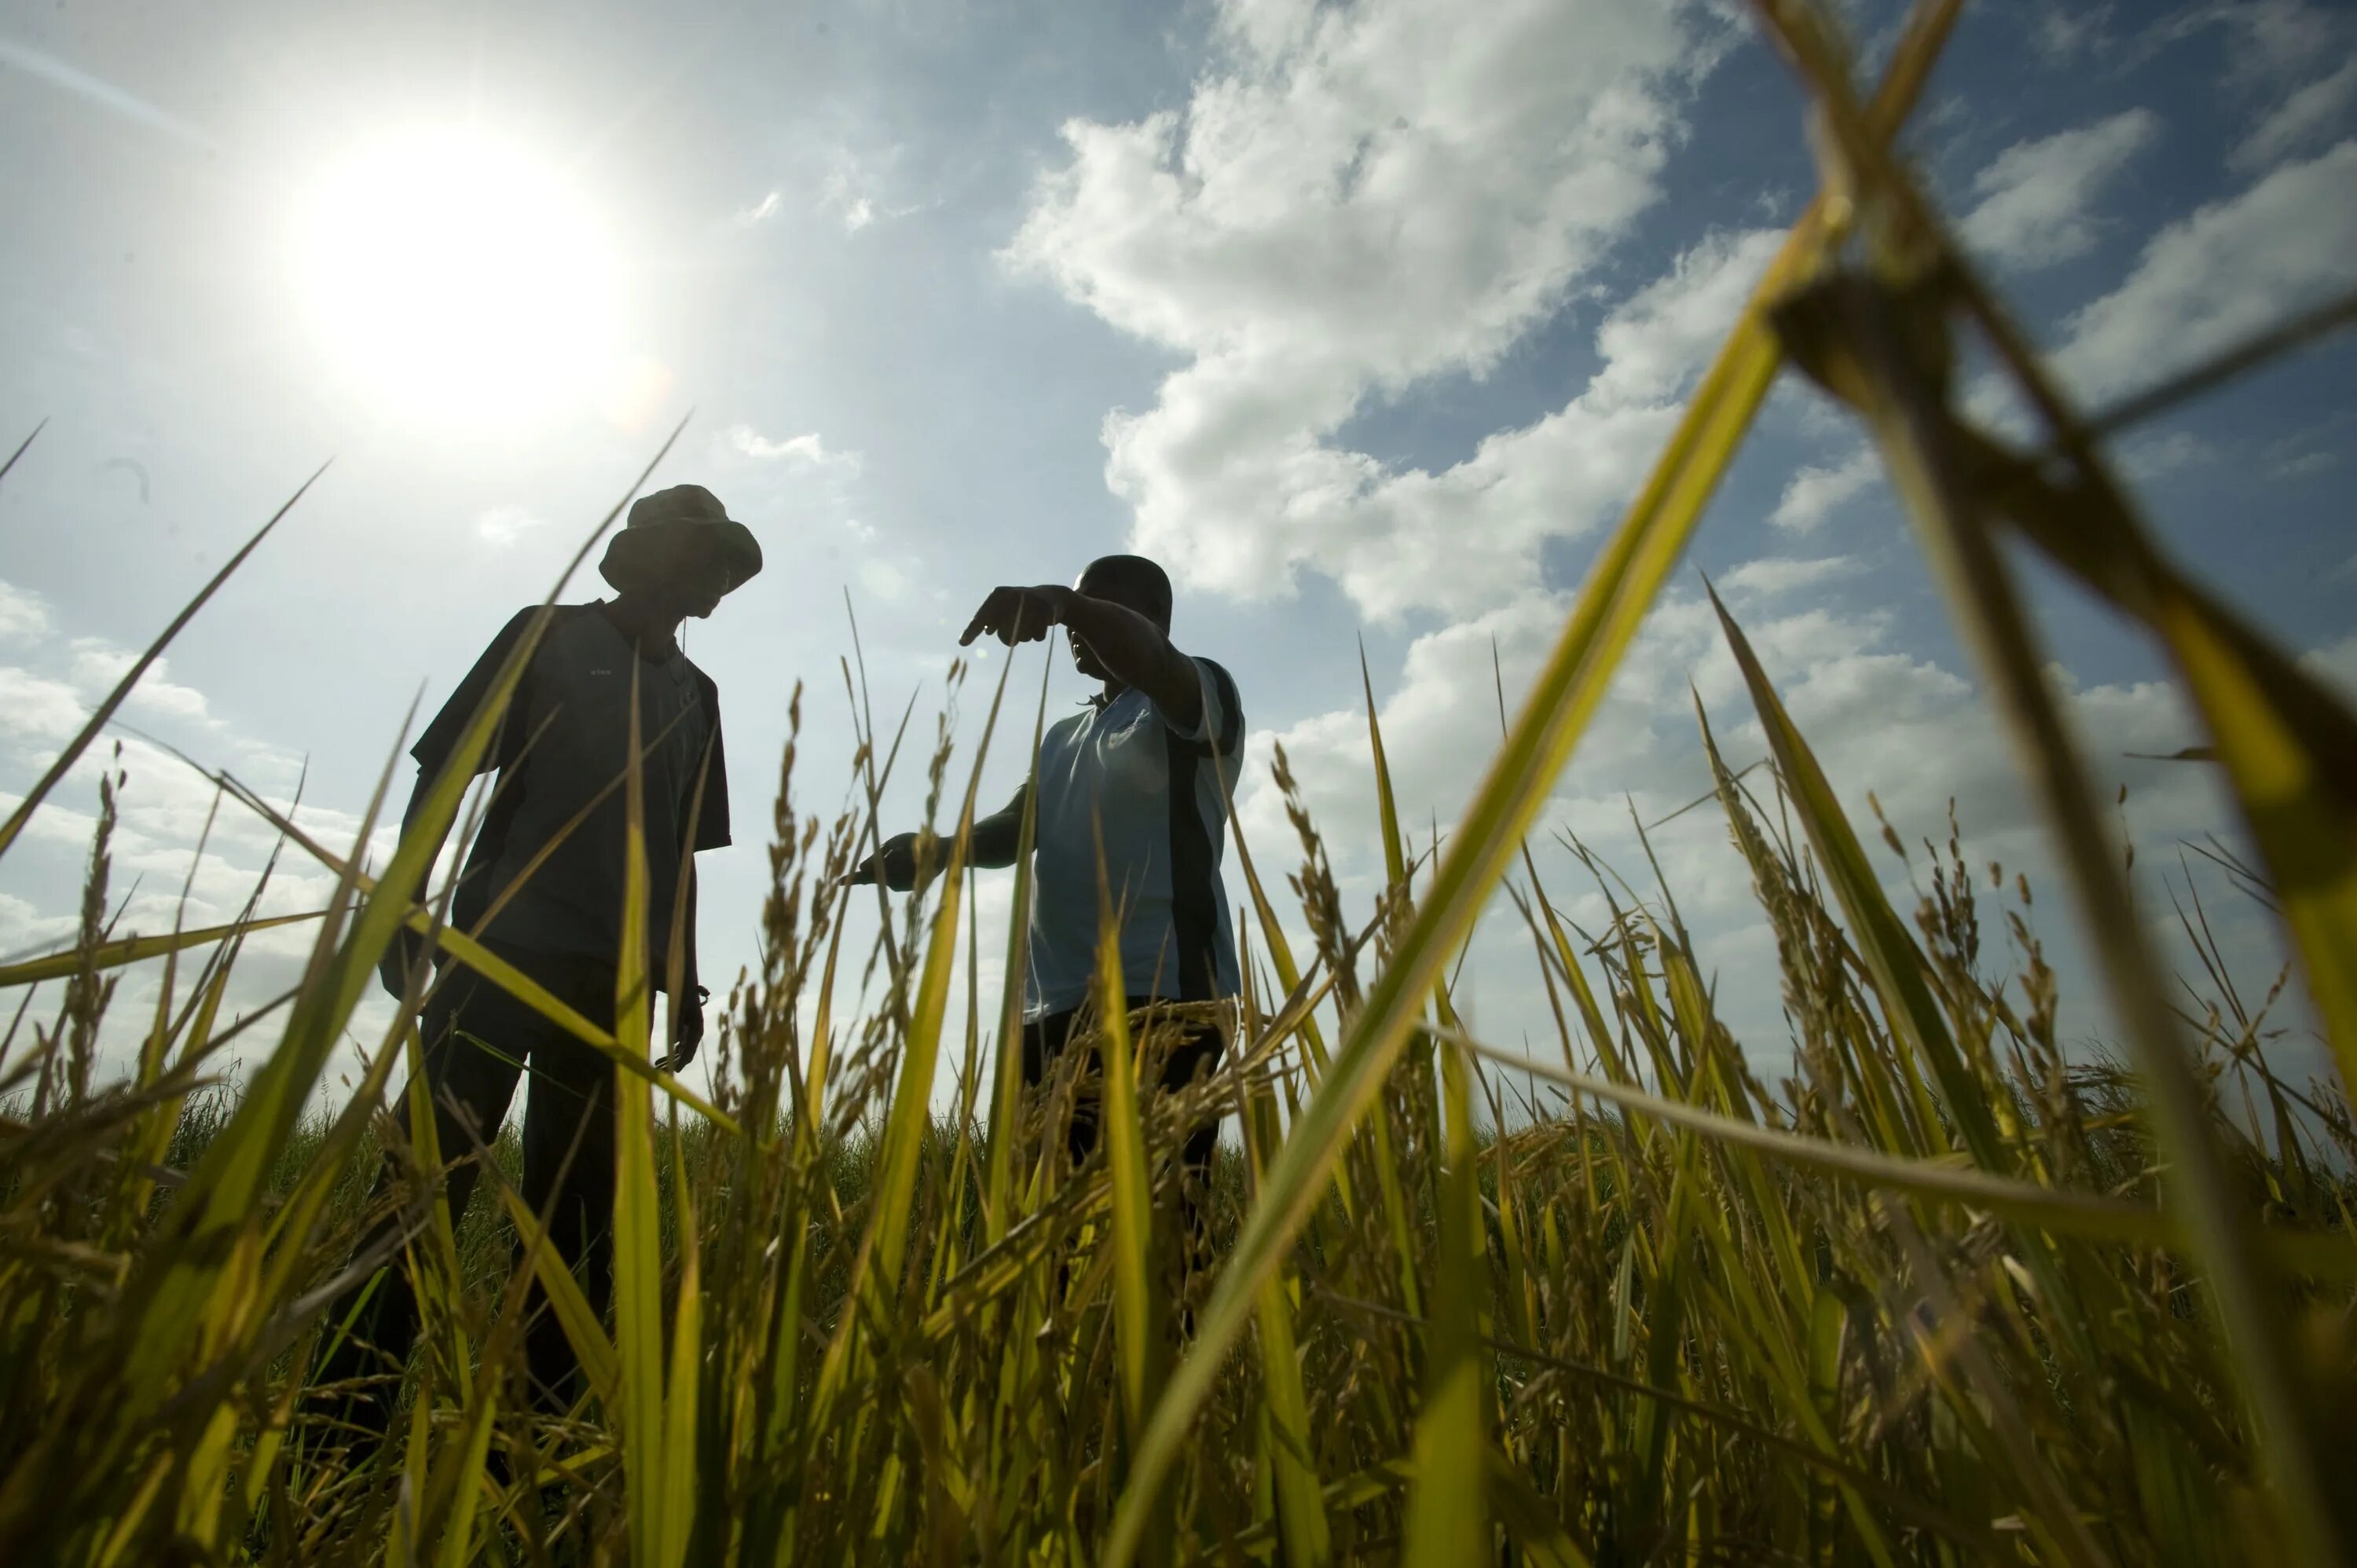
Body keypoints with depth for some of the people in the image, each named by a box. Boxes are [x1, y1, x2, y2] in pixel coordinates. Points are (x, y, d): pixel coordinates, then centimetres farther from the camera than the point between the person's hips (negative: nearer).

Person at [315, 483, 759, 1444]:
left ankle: (541, 1427, 12)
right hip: (506, 942, -3)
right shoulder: (549, 635, 9)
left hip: (616, 971, 4)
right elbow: (442, 774, 5)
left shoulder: (695, 693, 18)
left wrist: (686, 982, 14)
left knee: (580, 1210, 4)